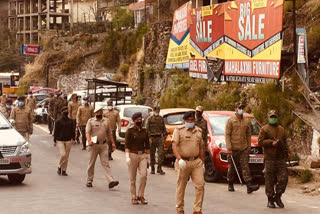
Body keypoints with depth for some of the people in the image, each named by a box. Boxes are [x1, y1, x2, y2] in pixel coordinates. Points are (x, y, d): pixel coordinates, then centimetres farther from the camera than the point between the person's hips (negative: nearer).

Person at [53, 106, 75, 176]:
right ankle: (59, 167, 7)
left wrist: (73, 139, -1)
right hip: (60, 140, -3)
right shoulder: (58, 122, -1)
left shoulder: (71, 121, 6)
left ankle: (64, 170, 15)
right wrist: (55, 141, 0)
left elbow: (73, 131, 9)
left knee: (66, 156, 5)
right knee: (63, 154, -16)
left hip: (68, 141, 3)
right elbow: (56, 131, 1)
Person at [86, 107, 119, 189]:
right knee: (92, 163, 6)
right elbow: (87, 132, -9)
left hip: (103, 145, 2)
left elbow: (109, 133, 17)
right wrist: (89, 140, -27)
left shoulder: (106, 121, 12)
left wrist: (113, 143, 9)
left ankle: (111, 181, -16)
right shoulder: (91, 121, 2)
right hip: (94, 145, -2)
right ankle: (89, 180, 18)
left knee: (105, 163, -5)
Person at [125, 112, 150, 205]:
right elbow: (127, 145, -7)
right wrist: (127, 157, -15)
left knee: (143, 175, -12)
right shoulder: (130, 130, -2)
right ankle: (133, 197, 11)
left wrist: (147, 156, 14)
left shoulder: (145, 131, 10)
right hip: (133, 155, -3)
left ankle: (141, 196, 3)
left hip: (142, 155, 3)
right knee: (132, 178, 1)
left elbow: (147, 145, 16)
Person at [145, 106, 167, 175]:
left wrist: (164, 136, 10)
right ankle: (152, 168, 14)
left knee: (161, 152, -7)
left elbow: (164, 128, 19)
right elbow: (147, 128, -2)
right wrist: (149, 137, -10)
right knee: (152, 153, 4)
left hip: (160, 137, 2)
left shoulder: (161, 119, 12)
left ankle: (159, 168, 0)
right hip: (152, 138, -2)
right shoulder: (150, 119, 1)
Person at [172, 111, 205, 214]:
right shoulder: (179, 130, -3)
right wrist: (179, 159, -27)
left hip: (196, 161, 4)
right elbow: (174, 145, -14)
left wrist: (203, 163, 17)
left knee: (200, 185, -5)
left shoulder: (198, 131, 14)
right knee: (181, 187, 5)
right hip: (183, 162, -4)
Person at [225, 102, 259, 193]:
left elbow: (248, 135, 15)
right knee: (231, 167, 6)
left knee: (245, 166, -7)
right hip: (233, 148, -2)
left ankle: (249, 186, -16)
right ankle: (230, 185, 20)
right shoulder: (230, 120, -2)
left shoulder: (246, 121, 10)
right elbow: (227, 134, -6)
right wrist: (229, 148, -14)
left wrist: (249, 147, 10)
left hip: (244, 148, 2)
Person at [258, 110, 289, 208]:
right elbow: (260, 142, -5)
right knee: (270, 181, -2)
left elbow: (285, 142, 22)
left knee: (283, 178, -3)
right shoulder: (264, 129, 4)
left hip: (281, 158, 4)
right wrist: (271, 143, -13)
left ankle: (277, 197, 13)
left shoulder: (281, 129, 18)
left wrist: (287, 153, 11)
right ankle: (270, 200, 7)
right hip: (269, 158, -4)